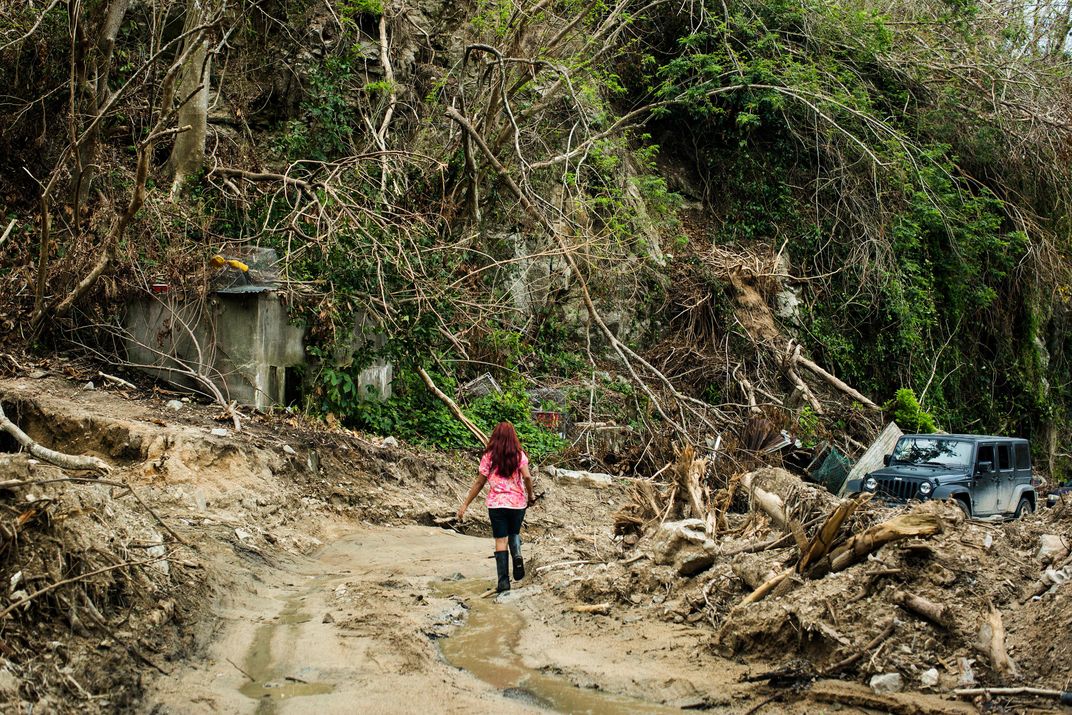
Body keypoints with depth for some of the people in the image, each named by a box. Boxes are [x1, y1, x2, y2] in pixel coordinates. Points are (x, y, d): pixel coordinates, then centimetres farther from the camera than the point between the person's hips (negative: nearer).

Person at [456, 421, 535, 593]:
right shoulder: (519, 455, 0)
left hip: (496, 503, -1)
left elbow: (479, 483, 0)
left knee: (501, 541, 3)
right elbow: (527, 477, -12)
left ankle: (503, 581, -4)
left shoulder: (489, 456, -1)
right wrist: (530, 496, 5)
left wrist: (465, 504, 6)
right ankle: (517, 555, -8)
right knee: (514, 533, 24)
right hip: (517, 502, 1)